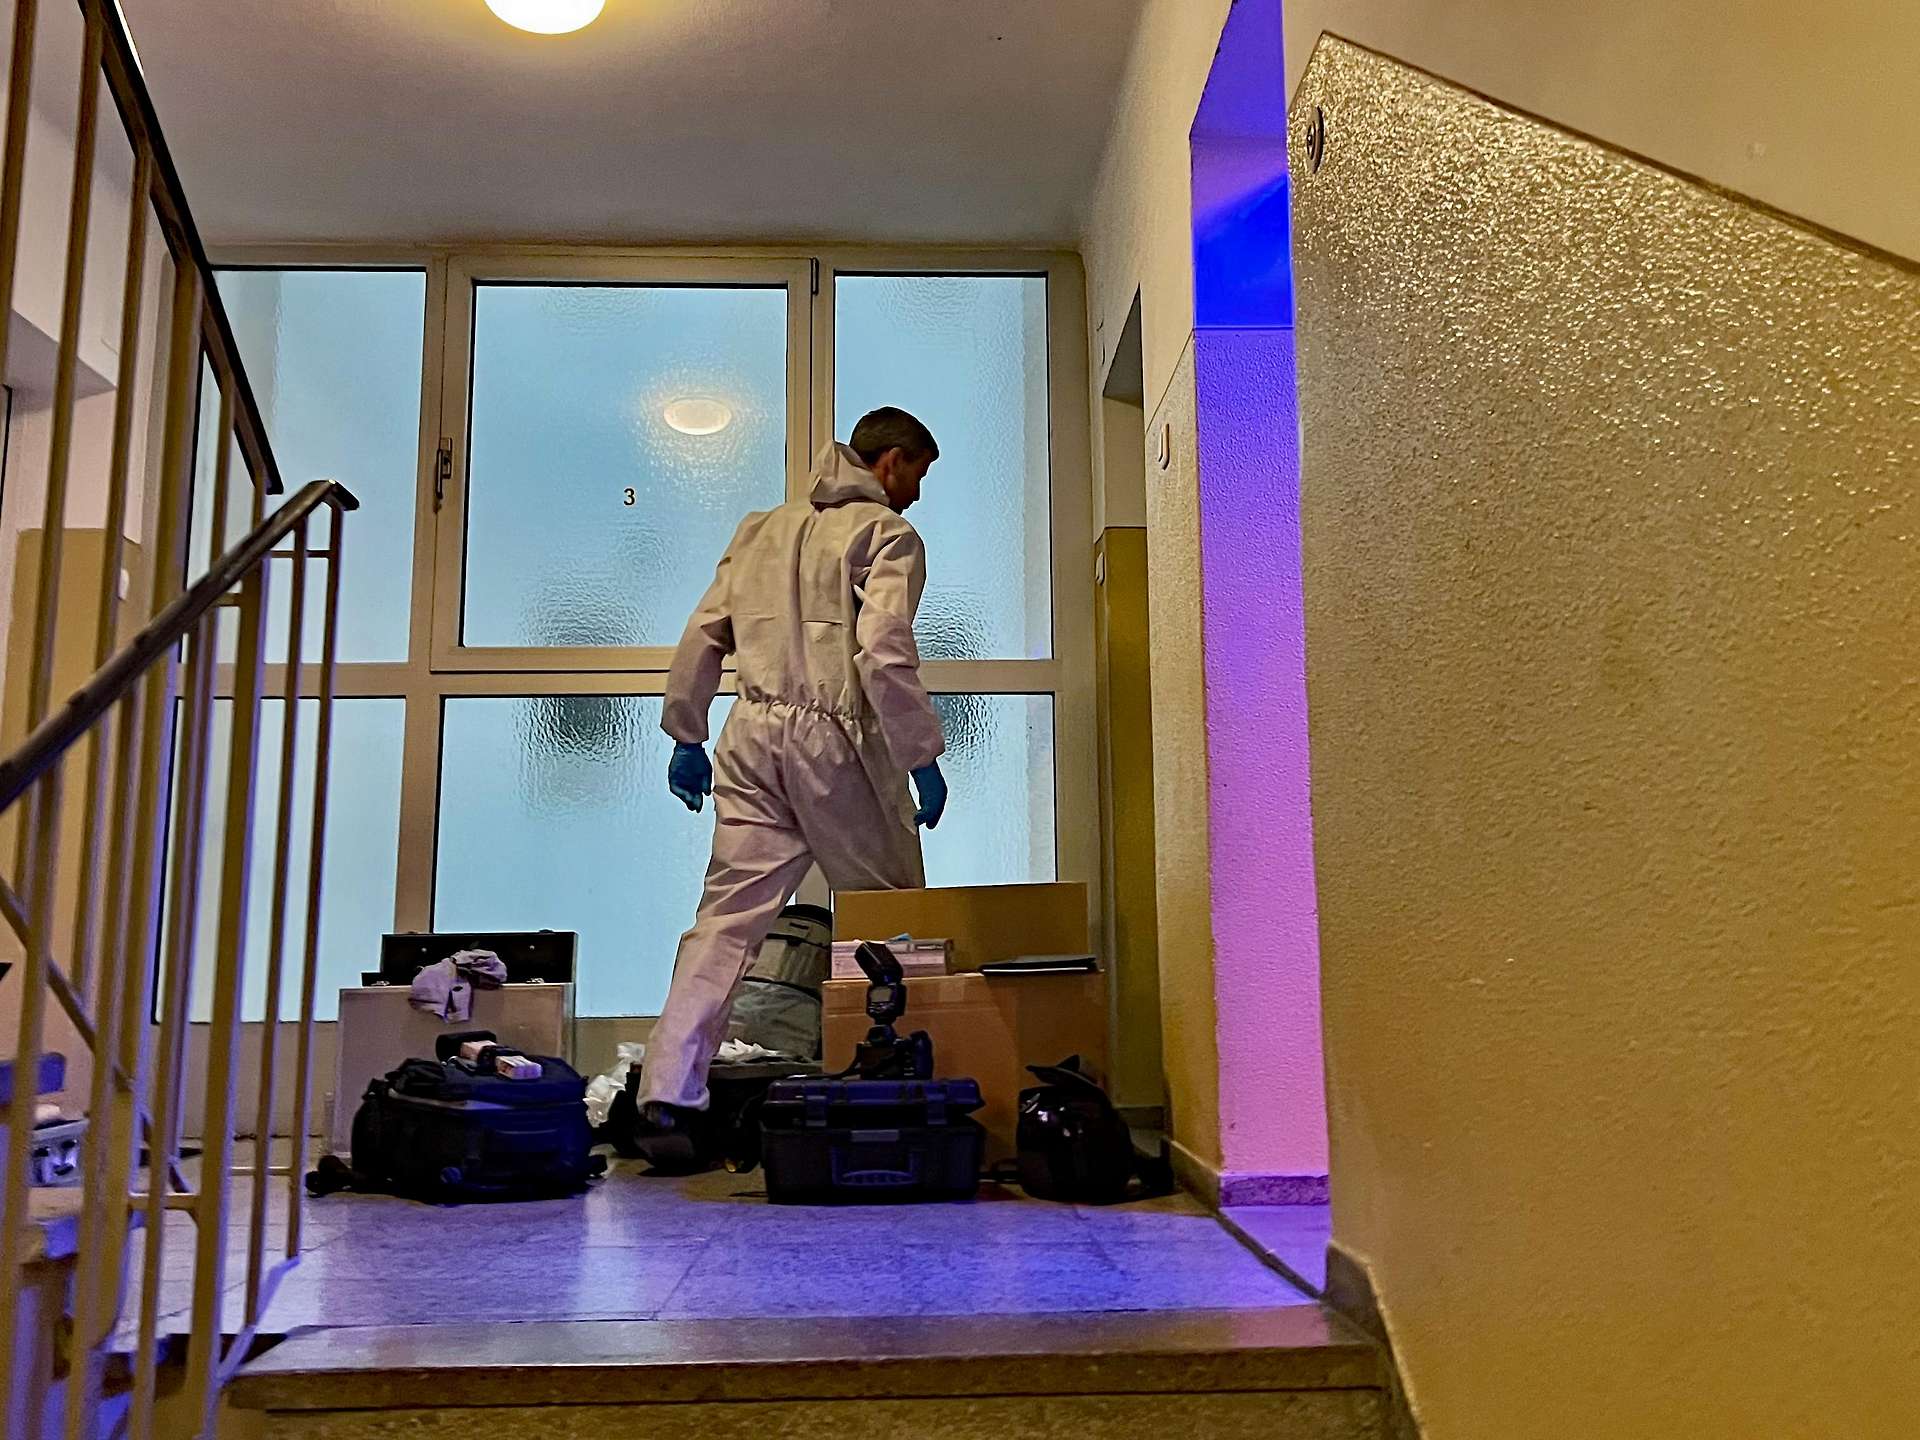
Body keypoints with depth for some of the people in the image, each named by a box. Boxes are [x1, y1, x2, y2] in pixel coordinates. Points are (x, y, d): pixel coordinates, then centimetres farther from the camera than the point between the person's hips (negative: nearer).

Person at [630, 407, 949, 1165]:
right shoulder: (888, 535, 1)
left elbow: (702, 636, 17)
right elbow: (884, 653, -13)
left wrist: (686, 737, 21)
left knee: (726, 917, 2)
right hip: (837, 741, -5)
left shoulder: (761, 529, 21)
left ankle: (667, 1098, -5)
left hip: (754, 734, 5)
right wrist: (923, 757, -10)